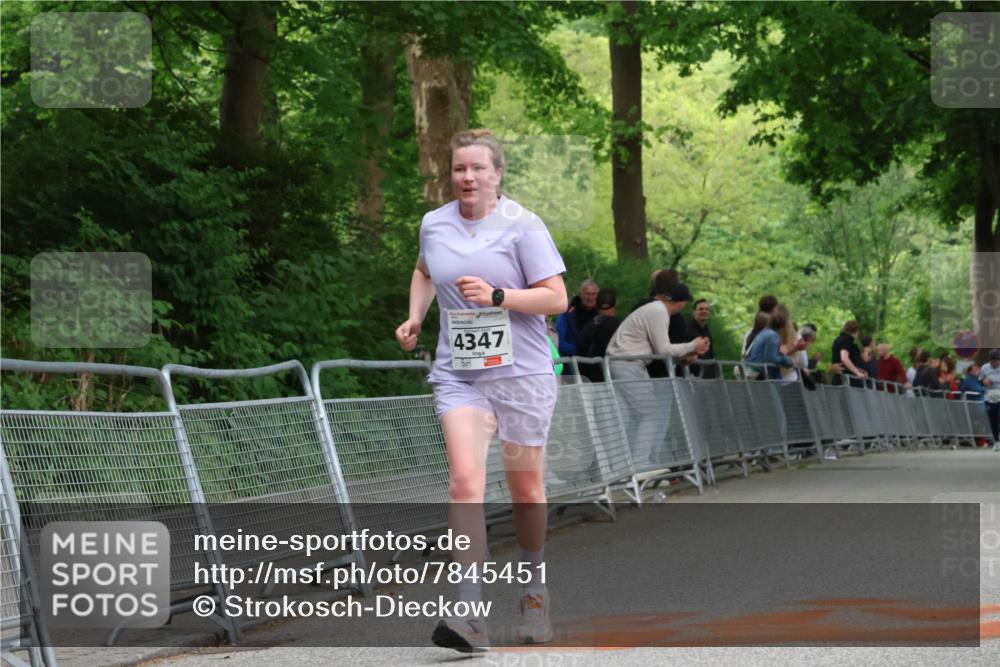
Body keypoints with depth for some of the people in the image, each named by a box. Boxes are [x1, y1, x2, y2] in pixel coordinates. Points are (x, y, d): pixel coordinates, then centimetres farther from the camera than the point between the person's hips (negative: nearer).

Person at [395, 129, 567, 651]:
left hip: (520, 373, -2)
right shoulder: (434, 225, 7)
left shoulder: (522, 225, -6)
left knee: (525, 486, 9)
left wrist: (497, 296, -21)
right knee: (464, 480, -16)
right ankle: (470, 614, -23)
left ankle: (534, 591, 34)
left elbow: (556, 298, -8)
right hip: (457, 373, 2)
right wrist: (415, 316, 14)